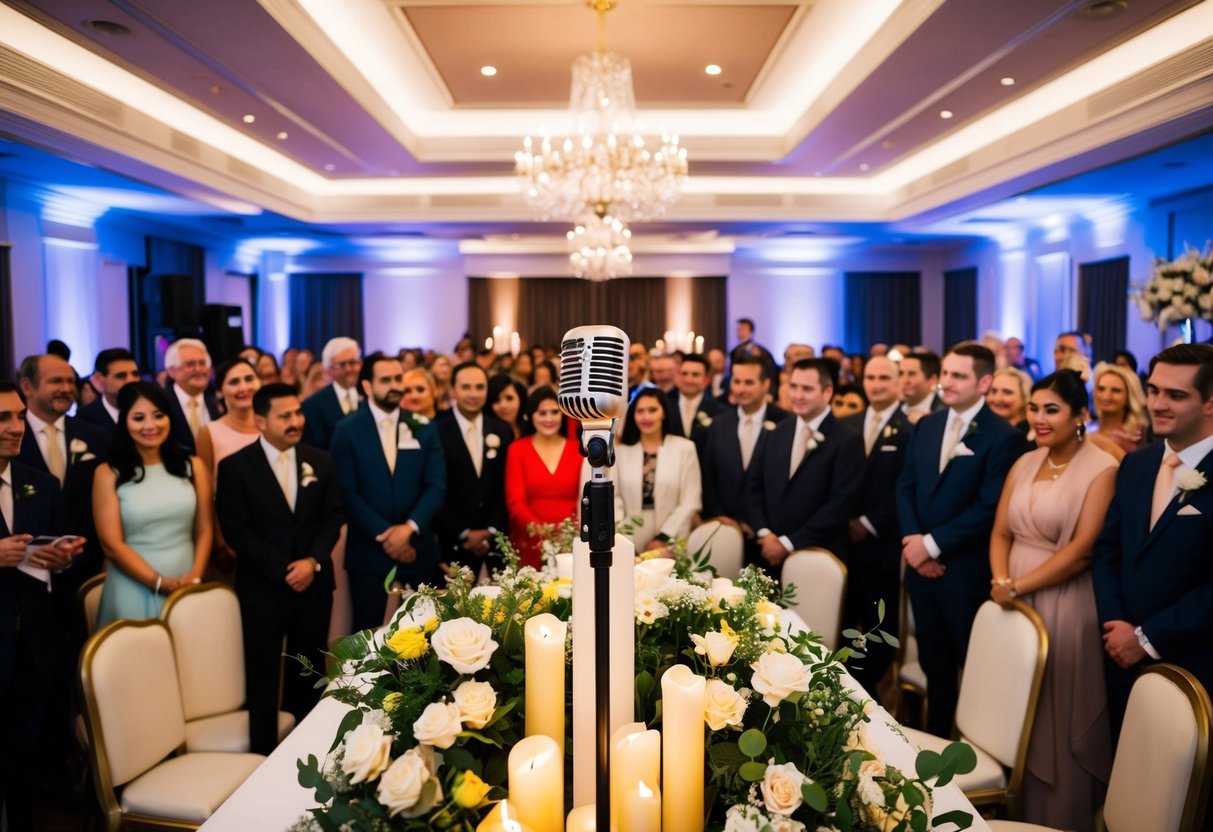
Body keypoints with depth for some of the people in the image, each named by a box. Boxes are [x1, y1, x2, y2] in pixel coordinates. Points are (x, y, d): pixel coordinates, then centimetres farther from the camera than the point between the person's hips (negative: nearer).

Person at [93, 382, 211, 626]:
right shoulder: (109, 474, -3)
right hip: (134, 591, -2)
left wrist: (195, 577, -9)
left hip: (187, 590, 2)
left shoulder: (193, 466, 5)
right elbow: (112, 544, -6)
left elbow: (204, 530, 6)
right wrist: (159, 582, -13)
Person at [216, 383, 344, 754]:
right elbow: (236, 531, -10)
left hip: (314, 584, 3)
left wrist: (312, 561, -13)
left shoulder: (320, 461, 5)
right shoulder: (235, 466, -6)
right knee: (263, 676, 7)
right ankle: (265, 754, 21)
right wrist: (283, 571, -14)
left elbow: (333, 517, 3)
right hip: (263, 588, -3)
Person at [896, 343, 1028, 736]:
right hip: (920, 565, 6)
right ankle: (935, 734, 34)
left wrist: (932, 543, -16)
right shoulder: (925, 426, 8)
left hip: (966, 570, -6)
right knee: (933, 661, 19)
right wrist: (912, 541, -7)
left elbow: (989, 508, -17)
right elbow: (905, 487, 7)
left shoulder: (1004, 436, -11)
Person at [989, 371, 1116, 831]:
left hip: (1064, 608, -6)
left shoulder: (1101, 468, -10)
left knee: (1058, 726, 6)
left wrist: (1017, 586, -15)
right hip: (1013, 602, 6)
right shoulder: (1024, 464, 9)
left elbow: (1082, 550, -17)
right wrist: (1000, 582, -9)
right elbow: (1001, 533, 8)